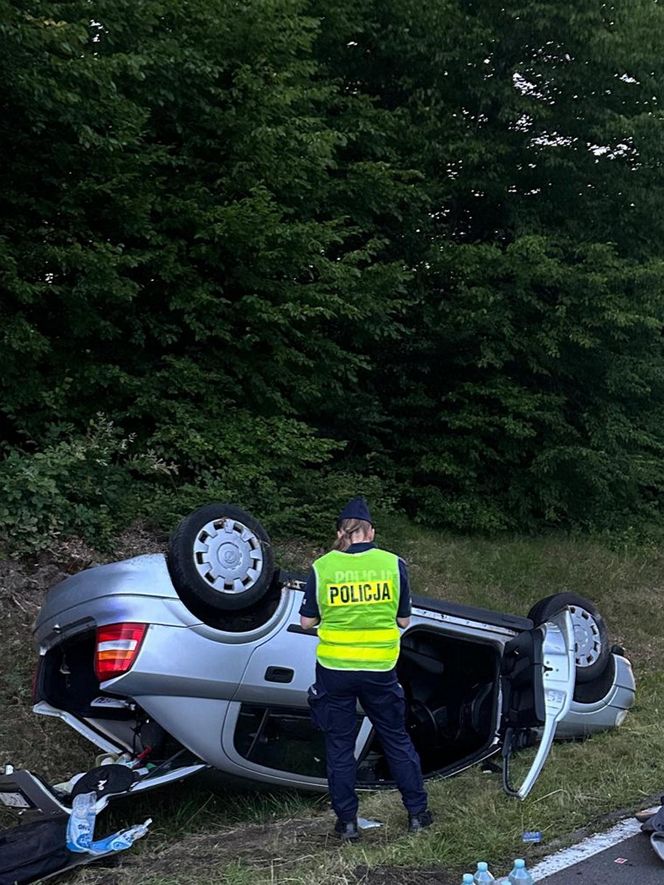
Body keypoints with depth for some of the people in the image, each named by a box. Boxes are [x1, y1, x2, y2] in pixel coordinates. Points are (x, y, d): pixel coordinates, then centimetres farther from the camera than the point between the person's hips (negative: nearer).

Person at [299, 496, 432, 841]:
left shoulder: (322, 567, -6)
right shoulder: (393, 564, -5)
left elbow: (307, 621, 0)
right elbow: (403, 620, 2)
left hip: (333, 670, -1)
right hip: (379, 668, 1)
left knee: (339, 745, 13)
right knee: (396, 739, 17)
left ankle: (347, 821, 20)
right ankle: (417, 812, 26)